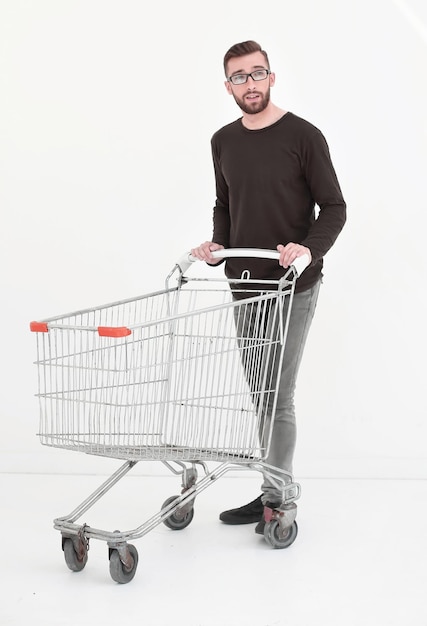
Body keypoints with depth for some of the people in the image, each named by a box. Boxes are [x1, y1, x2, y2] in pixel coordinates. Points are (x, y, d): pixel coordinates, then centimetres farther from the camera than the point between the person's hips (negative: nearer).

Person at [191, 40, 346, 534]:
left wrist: (311, 248, -23)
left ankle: (278, 499, 4)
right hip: (244, 284, 6)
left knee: (278, 396, -6)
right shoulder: (224, 142, 9)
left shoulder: (303, 136, -8)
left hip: (292, 287, -6)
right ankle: (271, 493, 20)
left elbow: (334, 207, -6)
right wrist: (217, 245, 1)